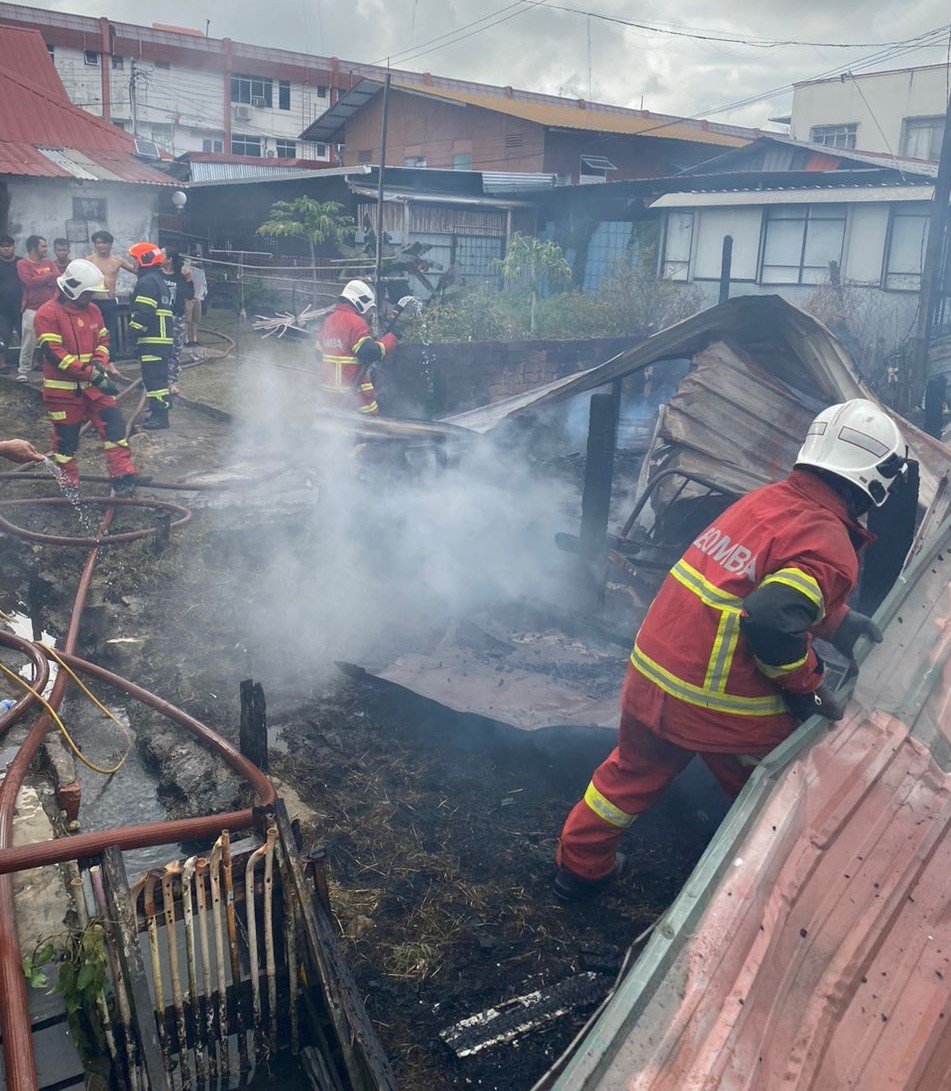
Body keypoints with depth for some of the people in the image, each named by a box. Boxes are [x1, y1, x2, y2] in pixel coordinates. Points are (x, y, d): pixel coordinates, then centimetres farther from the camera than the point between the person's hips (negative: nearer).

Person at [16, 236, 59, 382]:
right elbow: (30, 281, -15)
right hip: (32, 310, -4)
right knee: (28, 344, -2)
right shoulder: (23, 264, 0)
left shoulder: (50, 263, 14)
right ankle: (23, 372, 7)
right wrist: (49, 276, -5)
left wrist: (40, 280, -12)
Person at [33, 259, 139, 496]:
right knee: (66, 438, 6)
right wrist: (92, 374, -25)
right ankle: (69, 488, 21)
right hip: (63, 389, -5)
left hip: (94, 385, 5)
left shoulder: (93, 310, 6)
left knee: (114, 424, -5)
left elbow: (103, 340, 14)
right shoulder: (48, 314, -14)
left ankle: (123, 479, -1)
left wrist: (100, 363, -9)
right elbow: (54, 353, -20)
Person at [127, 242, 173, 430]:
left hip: (152, 339, -11)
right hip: (163, 337, 11)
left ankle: (160, 416, -9)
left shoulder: (147, 281, -13)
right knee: (158, 375, 16)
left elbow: (144, 312, -21)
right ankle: (158, 410, 24)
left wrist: (134, 331, -13)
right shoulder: (161, 280, 20)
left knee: (154, 377, -9)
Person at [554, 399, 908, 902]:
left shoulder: (766, 498, 5)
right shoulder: (830, 546, -18)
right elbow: (773, 618, -31)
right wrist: (807, 685, -15)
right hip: (724, 709, -7)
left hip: (650, 676, 7)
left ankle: (580, 865, 43)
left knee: (632, 772, 28)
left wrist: (837, 621, 17)